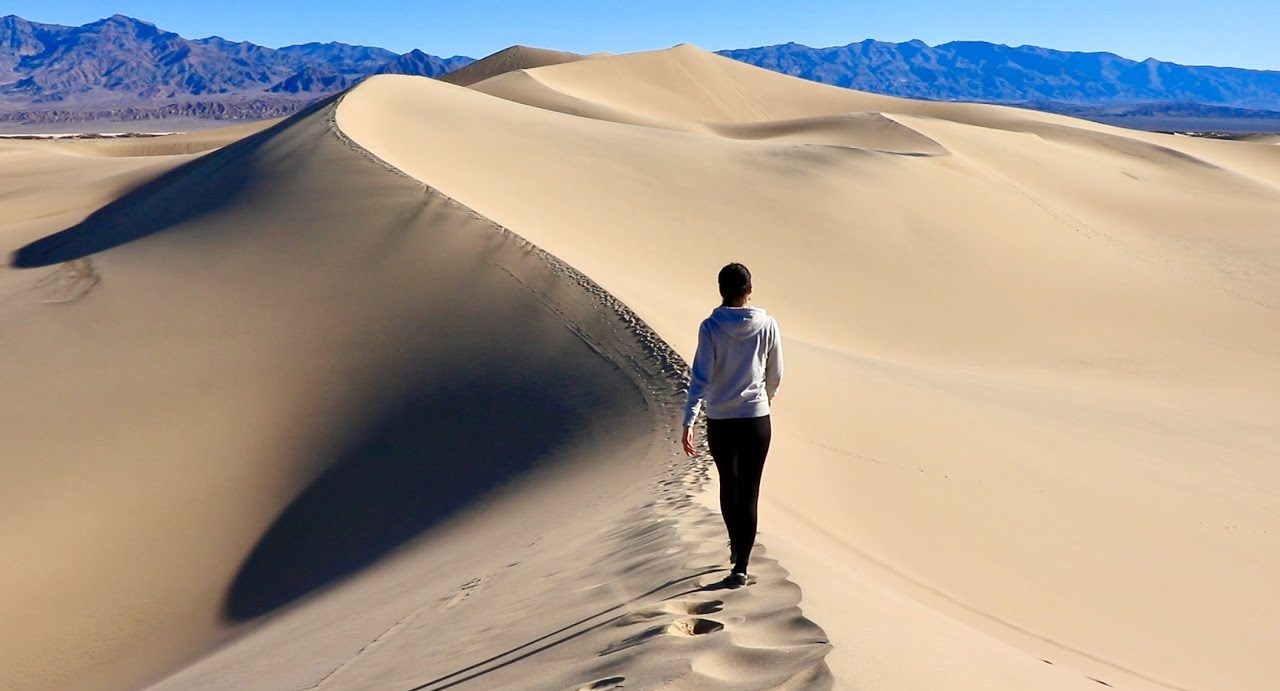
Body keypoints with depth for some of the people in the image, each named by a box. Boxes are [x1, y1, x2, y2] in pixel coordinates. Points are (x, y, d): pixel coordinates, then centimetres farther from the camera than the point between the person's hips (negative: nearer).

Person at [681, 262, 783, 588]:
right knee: (749, 492, 6)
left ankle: (736, 546, 40)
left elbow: (700, 378, -15)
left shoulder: (711, 327, -10)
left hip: (720, 422, 0)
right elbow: (775, 375, 5)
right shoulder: (768, 326, -5)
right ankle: (740, 567, 4)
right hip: (757, 420, 0)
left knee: (728, 483, 21)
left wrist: (688, 422, -13)